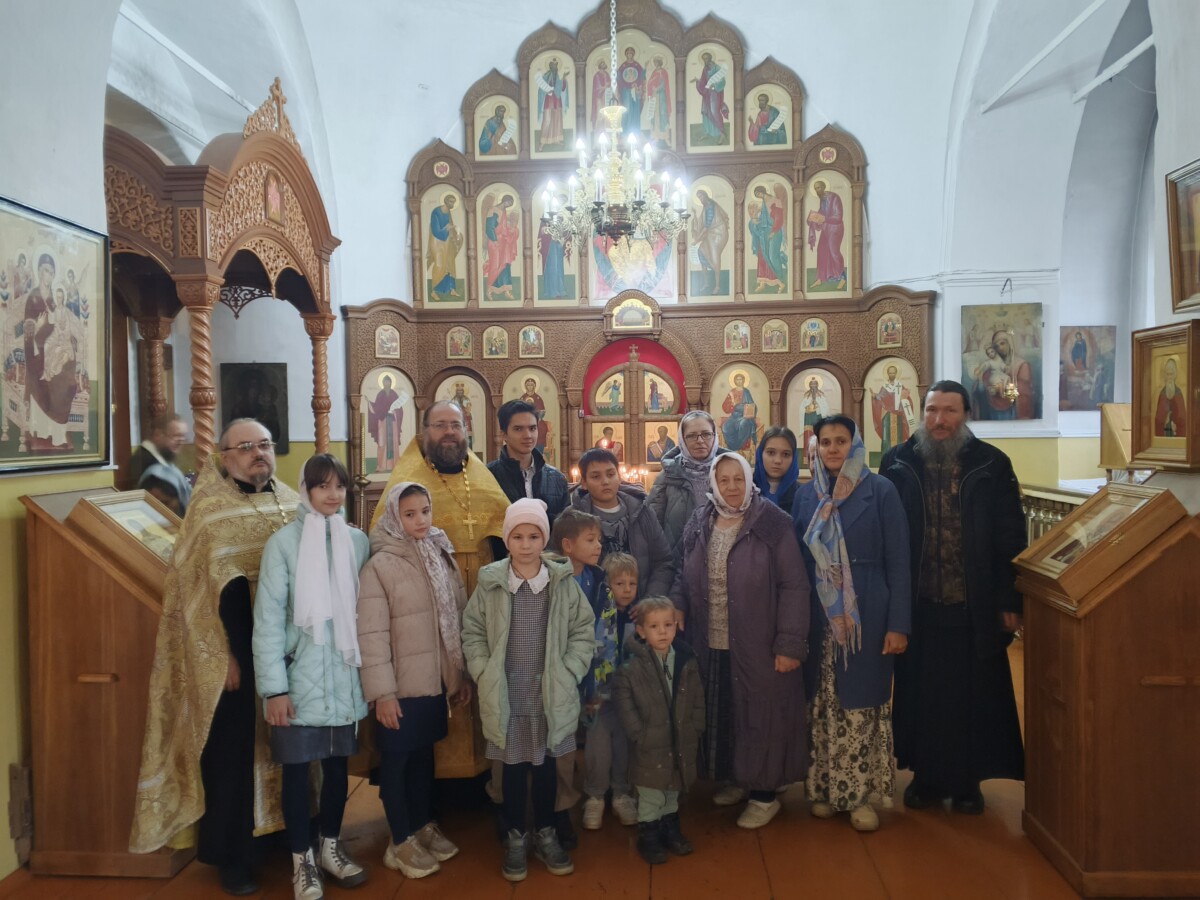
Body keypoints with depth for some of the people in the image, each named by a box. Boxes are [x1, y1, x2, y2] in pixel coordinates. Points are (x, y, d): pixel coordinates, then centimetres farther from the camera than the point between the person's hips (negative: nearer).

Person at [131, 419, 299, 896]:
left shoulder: (291, 501, 8)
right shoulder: (211, 508, -8)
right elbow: (218, 586, -13)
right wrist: (229, 655, -17)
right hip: (237, 649, -5)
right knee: (231, 752, 6)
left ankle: (279, 831, 32)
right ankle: (231, 856, 20)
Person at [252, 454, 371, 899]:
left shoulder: (359, 541, 1)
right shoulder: (283, 541, -9)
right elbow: (267, 617, -10)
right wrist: (273, 686, -12)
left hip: (343, 675, 3)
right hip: (299, 677, -3)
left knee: (338, 762, 15)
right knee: (297, 767, 8)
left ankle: (331, 847, 34)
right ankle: (302, 860, 26)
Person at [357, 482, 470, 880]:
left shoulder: (444, 557, 4)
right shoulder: (380, 565, -14)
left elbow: (460, 620, 9)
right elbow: (371, 633, -16)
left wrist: (464, 674, 10)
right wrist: (382, 691, -17)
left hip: (436, 681, 5)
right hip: (402, 685, -5)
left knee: (424, 754, 19)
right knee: (397, 760, 9)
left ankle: (424, 826, 36)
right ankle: (401, 841, 25)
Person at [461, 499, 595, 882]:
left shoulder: (564, 582, -5)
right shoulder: (490, 582, -6)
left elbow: (584, 630, 1)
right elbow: (473, 632, 2)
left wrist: (568, 673, -5)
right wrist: (484, 674, -5)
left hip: (551, 694, 1)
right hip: (505, 696, 0)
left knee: (546, 765, 15)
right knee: (513, 767, 12)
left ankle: (546, 835, 34)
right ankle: (515, 838, 31)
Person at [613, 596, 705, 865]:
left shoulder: (687, 663, -2)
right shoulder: (631, 668, -14)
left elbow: (698, 701, 4)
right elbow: (626, 707, -9)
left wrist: (694, 730, -2)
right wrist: (640, 736, -12)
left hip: (681, 747, 4)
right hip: (650, 750, -4)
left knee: (673, 793, 21)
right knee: (650, 798, 9)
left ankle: (670, 827, 40)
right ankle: (648, 834, 28)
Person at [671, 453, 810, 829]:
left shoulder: (773, 523, -10)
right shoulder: (698, 524, 5)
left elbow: (794, 586, -12)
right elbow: (685, 578, 12)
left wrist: (790, 643, -16)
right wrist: (677, 609, -8)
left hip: (759, 646, -5)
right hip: (710, 645, 5)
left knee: (760, 715, 7)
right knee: (721, 714, 16)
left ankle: (765, 794, 24)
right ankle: (736, 778, 37)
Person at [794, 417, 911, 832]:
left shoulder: (880, 491, -5)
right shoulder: (806, 495, 6)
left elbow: (898, 561, -6)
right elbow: (797, 559, 9)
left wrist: (898, 623, -10)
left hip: (867, 616, -3)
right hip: (819, 619, 3)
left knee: (862, 701, 4)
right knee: (822, 703, 9)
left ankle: (861, 792, 19)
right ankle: (825, 786, 24)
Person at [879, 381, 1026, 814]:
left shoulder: (992, 465, -3)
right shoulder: (898, 464, 0)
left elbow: (1011, 539, -1)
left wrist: (1010, 601, -4)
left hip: (975, 609, -1)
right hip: (918, 607, 1)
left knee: (973, 696, 11)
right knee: (921, 695, 12)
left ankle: (967, 780, 29)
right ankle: (926, 775, 30)